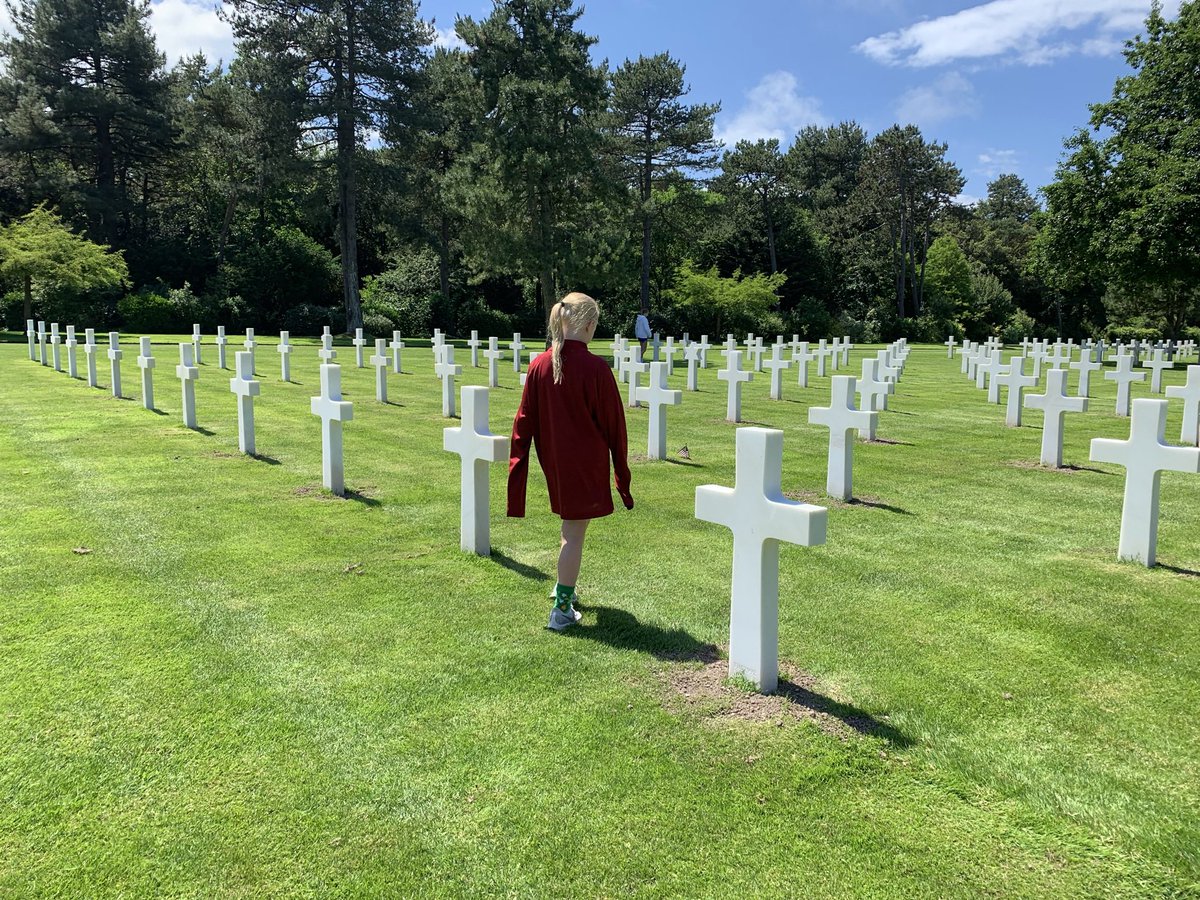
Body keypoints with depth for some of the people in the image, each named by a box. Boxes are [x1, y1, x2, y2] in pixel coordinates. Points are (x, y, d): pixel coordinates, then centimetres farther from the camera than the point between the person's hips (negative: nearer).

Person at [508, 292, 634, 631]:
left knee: (571, 526, 26)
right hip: (586, 462, -6)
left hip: (553, 462, 6)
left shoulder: (539, 365, -3)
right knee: (574, 533, 3)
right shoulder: (596, 368, -18)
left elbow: (525, 419, 1)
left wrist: (517, 461, 7)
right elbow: (613, 421, -10)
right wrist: (621, 468, 2)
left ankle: (565, 588, 40)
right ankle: (562, 609, 10)